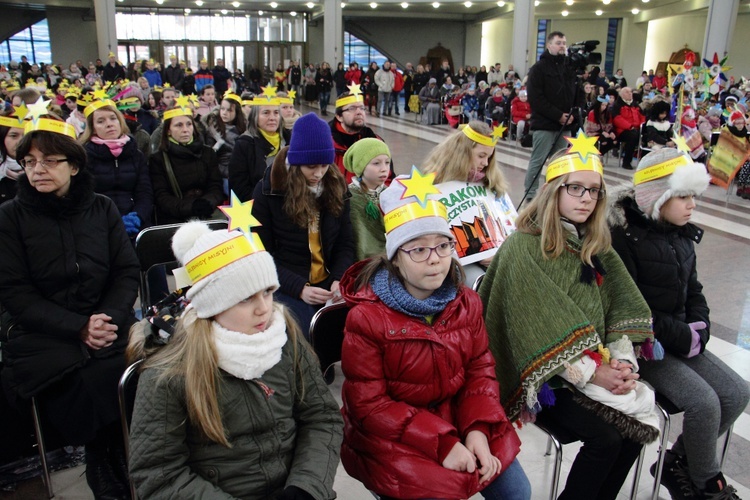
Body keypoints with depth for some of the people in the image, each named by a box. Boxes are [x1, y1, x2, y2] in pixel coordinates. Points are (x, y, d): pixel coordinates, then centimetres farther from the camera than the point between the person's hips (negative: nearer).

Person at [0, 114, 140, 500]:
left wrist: (110, 319, -14)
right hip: (43, 338, -1)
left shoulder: (102, 209, 8)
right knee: (93, 391, -26)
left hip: (110, 327, 2)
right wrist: (79, 327, -15)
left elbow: (127, 273, 5)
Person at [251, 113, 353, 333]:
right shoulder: (268, 190, -5)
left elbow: (345, 244, 7)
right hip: (286, 288, -3)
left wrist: (339, 280, -12)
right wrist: (299, 288, -18)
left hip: (328, 285, 3)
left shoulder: (336, 187, 5)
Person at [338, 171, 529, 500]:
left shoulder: (466, 303, -1)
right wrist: (442, 444, -23)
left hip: (458, 419, 5)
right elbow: (369, 406, -17)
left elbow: (480, 370, 3)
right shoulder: (366, 317, -18)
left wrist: (478, 429, -16)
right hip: (391, 436, -5)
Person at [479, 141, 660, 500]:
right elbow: (536, 331, -18)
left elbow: (618, 308, 6)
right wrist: (591, 373, -18)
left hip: (597, 365, 7)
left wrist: (623, 361, -10)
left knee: (638, 428, -9)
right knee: (606, 439, -19)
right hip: (543, 376, -6)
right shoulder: (524, 248, -14)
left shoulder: (595, 246, 8)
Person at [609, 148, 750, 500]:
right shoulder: (623, 237, -17)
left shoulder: (681, 236, 9)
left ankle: (676, 464, 14)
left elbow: (692, 290, 18)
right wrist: (682, 337, -17)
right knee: (704, 401, -20)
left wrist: (699, 328, -1)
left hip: (679, 337, 8)